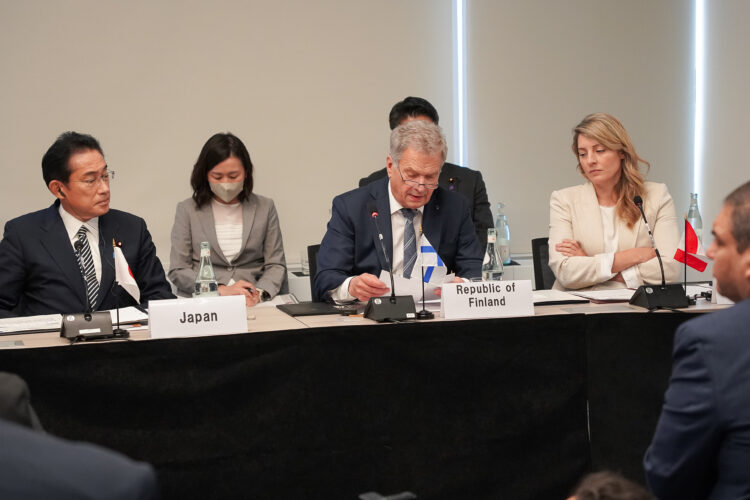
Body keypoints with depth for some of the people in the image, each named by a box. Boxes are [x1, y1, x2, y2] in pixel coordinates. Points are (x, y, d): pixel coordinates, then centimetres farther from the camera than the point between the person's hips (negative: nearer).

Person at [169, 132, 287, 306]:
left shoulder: (264, 208, 14)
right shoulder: (188, 210, 10)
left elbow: (276, 265, 10)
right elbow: (178, 271, 4)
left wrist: (259, 293, -11)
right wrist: (222, 290, -11)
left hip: (253, 304, 1)